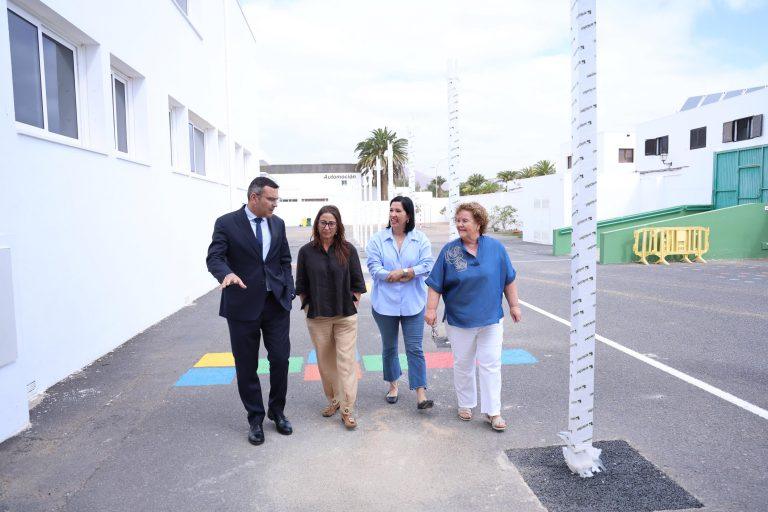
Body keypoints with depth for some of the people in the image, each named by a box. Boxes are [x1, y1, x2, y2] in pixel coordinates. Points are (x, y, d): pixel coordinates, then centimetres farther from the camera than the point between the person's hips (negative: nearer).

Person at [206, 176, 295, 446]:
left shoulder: (278, 223, 7)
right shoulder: (226, 223, -6)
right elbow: (214, 257, -12)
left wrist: (288, 291, 2)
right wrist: (227, 273, -34)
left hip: (277, 303, 3)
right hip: (243, 305, -3)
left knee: (280, 359, 5)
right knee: (247, 366, 7)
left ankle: (277, 412, 27)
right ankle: (255, 418, 25)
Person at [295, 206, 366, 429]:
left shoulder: (348, 250, -2)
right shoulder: (306, 251, 0)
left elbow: (357, 282, 3)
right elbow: (301, 285, 7)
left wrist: (353, 304, -1)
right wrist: (308, 307, 3)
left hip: (345, 316, -1)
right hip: (317, 318, 2)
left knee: (346, 361, -1)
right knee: (325, 361, 13)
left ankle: (347, 410, 7)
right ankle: (332, 400, 32)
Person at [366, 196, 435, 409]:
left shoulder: (420, 239, -2)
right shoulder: (378, 239, -4)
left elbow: (427, 266, -10)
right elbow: (374, 269, -13)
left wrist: (402, 272, -19)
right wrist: (411, 274, -14)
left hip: (412, 304, -1)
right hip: (385, 303, 1)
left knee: (415, 349, 0)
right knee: (389, 347, 15)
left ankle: (421, 394, 7)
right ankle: (393, 385, 35)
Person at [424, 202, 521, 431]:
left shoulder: (495, 247, -3)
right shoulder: (449, 250, -6)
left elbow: (508, 280, 6)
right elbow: (436, 284, -4)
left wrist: (514, 305, 7)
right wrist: (431, 309, -8)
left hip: (491, 319, 0)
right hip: (459, 320, 0)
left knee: (491, 364, 2)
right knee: (463, 364, 12)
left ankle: (493, 411, 12)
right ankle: (465, 404, 30)